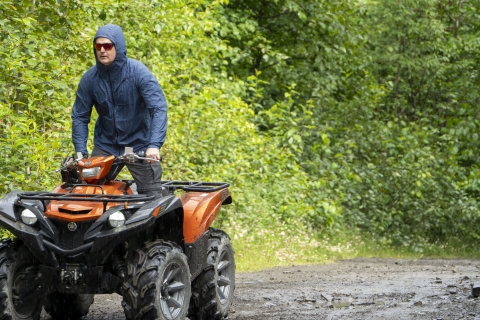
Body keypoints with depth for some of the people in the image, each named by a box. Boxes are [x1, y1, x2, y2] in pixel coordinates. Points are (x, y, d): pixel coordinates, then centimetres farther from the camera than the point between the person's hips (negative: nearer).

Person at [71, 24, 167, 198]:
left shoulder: (138, 72, -16)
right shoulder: (89, 78, -7)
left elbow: (159, 108, -22)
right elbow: (80, 117, 2)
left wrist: (154, 145, -33)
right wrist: (81, 152, -9)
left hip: (139, 144, -3)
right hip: (105, 145, 3)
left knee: (152, 195, -3)